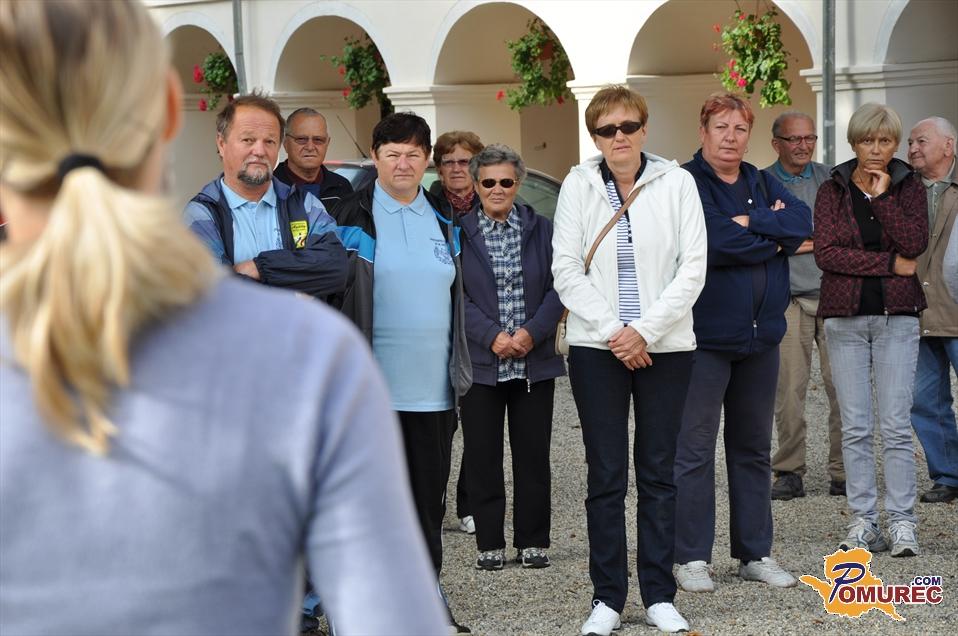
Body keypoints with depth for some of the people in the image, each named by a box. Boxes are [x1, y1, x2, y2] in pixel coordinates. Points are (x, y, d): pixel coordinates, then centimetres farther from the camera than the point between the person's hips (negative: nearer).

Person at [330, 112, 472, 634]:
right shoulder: (352, 218, -3)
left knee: (429, 496, 9)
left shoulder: (444, 220, 12)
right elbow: (334, 294, -4)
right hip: (373, 388, -4)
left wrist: (459, 369, 18)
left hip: (433, 387, 4)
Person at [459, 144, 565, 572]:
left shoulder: (541, 230, 7)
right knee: (482, 457, 2)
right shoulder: (460, 234, 3)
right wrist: (492, 336, -15)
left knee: (533, 455, 4)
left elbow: (558, 288, 1)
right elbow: (456, 296, -3)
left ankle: (532, 542, 14)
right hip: (480, 363, -1)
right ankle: (490, 544, 12)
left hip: (534, 362, 1)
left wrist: (532, 332, -13)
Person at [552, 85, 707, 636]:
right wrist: (612, 331, -10)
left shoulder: (676, 183, 0)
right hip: (596, 347, 0)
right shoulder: (578, 185, 1)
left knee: (659, 472, 5)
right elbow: (566, 270, -2)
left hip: (665, 346, 0)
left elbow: (693, 268, -4)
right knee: (606, 476, 2)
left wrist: (645, 330, -11)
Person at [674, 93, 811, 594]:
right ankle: (691, 557, 5)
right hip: (705, 338, -6)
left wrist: (750, 223, -14)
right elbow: (716, 243, -21)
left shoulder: (762, 184, 13)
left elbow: (802, 223, -3)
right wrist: (775, 238, -7)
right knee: (694, 450, -3)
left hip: (760, 336, 7)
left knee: (753, 448, 13)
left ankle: (755, 553, 21)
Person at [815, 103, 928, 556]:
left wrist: (883, 197, -12)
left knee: (895, 425, -5)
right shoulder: (832, 190, 6)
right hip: (844, 316, 1)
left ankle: (902, 523, -2)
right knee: (855, 427, 2)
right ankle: (863, 523, 7)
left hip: (897, 316, -1)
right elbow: (826, 253, -7)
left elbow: (915, 243, -8)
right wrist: (890, 263, -10)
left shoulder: (909, 187, 7)